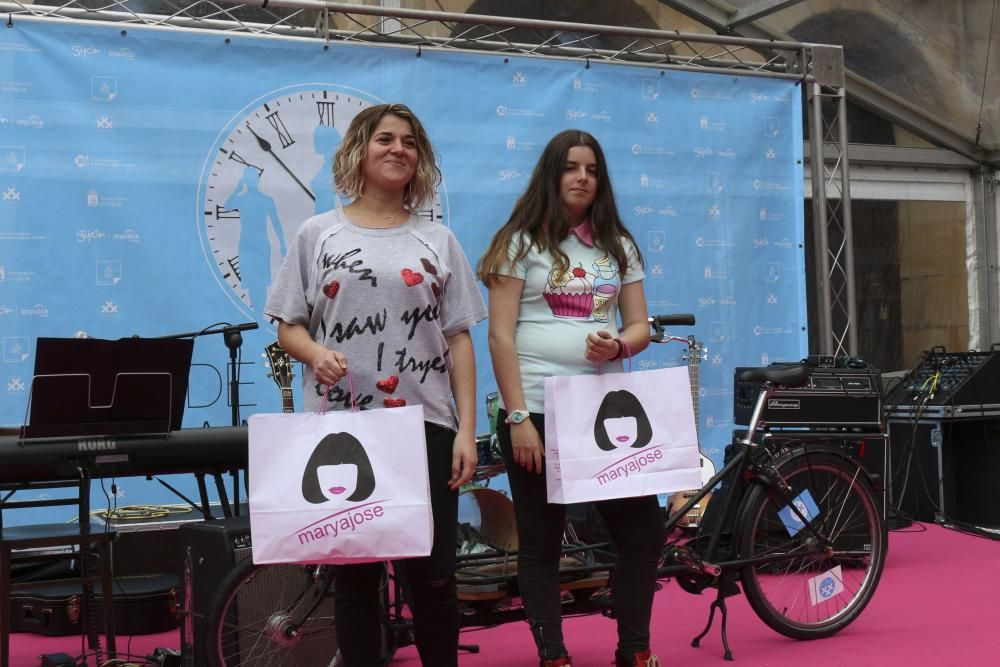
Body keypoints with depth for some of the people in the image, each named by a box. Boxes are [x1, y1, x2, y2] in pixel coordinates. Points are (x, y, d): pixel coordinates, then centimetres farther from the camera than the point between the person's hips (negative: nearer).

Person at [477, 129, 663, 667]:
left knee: (643, 527, 0)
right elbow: (500, 335, -6)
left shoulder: (618, 245, 13)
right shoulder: (521, 241, 0)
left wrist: (617, 346, -12)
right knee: (541, 542, 3)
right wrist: (518, 417, -13)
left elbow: (640, 326, 13)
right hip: (538, 411, -4)